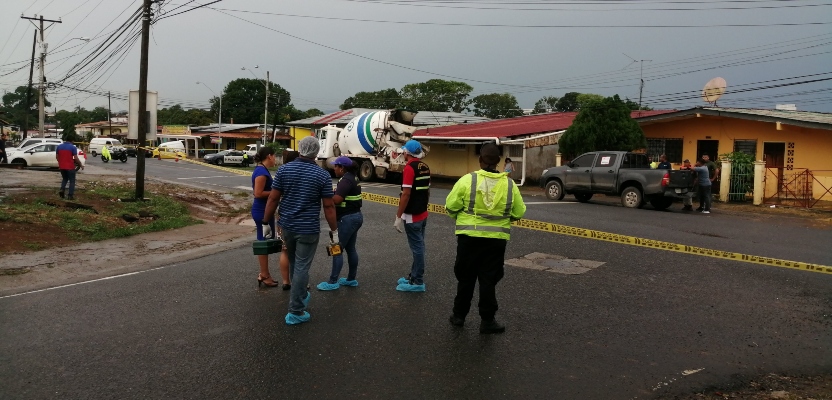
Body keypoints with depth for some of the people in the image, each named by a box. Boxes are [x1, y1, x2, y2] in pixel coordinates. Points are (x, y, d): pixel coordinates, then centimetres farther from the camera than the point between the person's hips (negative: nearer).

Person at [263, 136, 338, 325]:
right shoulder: (322, 175, -9)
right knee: (301, 267, 1)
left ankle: (301, 296, 42)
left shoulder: (284, 170, -2)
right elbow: (328, 206, -8)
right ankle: (295, 312, 3)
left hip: (287, 225, 4)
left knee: (294, 264, 22)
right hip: (308, 229, -4)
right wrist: (334, 231, 1)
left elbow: (273, 199, -1)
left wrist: (266, 223, 8)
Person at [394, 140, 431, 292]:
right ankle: (414, 276, 27)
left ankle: (418, 282, 3)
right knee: (418, 246, 15)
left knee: (417, 247, -3)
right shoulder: (425, 167, 8)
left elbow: (406, 194, -22)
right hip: (422, 214, 9)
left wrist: (398, 216, -17)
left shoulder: (409, 168, -18)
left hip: (412, 216, -9)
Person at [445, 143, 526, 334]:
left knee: (465, 278, 14)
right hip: (496, 239, 1)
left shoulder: (467, 180, -9)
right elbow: (519, 213, 2)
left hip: (469, 236, -1)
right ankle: (487, 321, 14)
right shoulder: (509, 184, -2)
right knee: (488, 280, 9)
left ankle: (459, 315, 24)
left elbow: (451, 207, -8)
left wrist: (461, 218, 13)